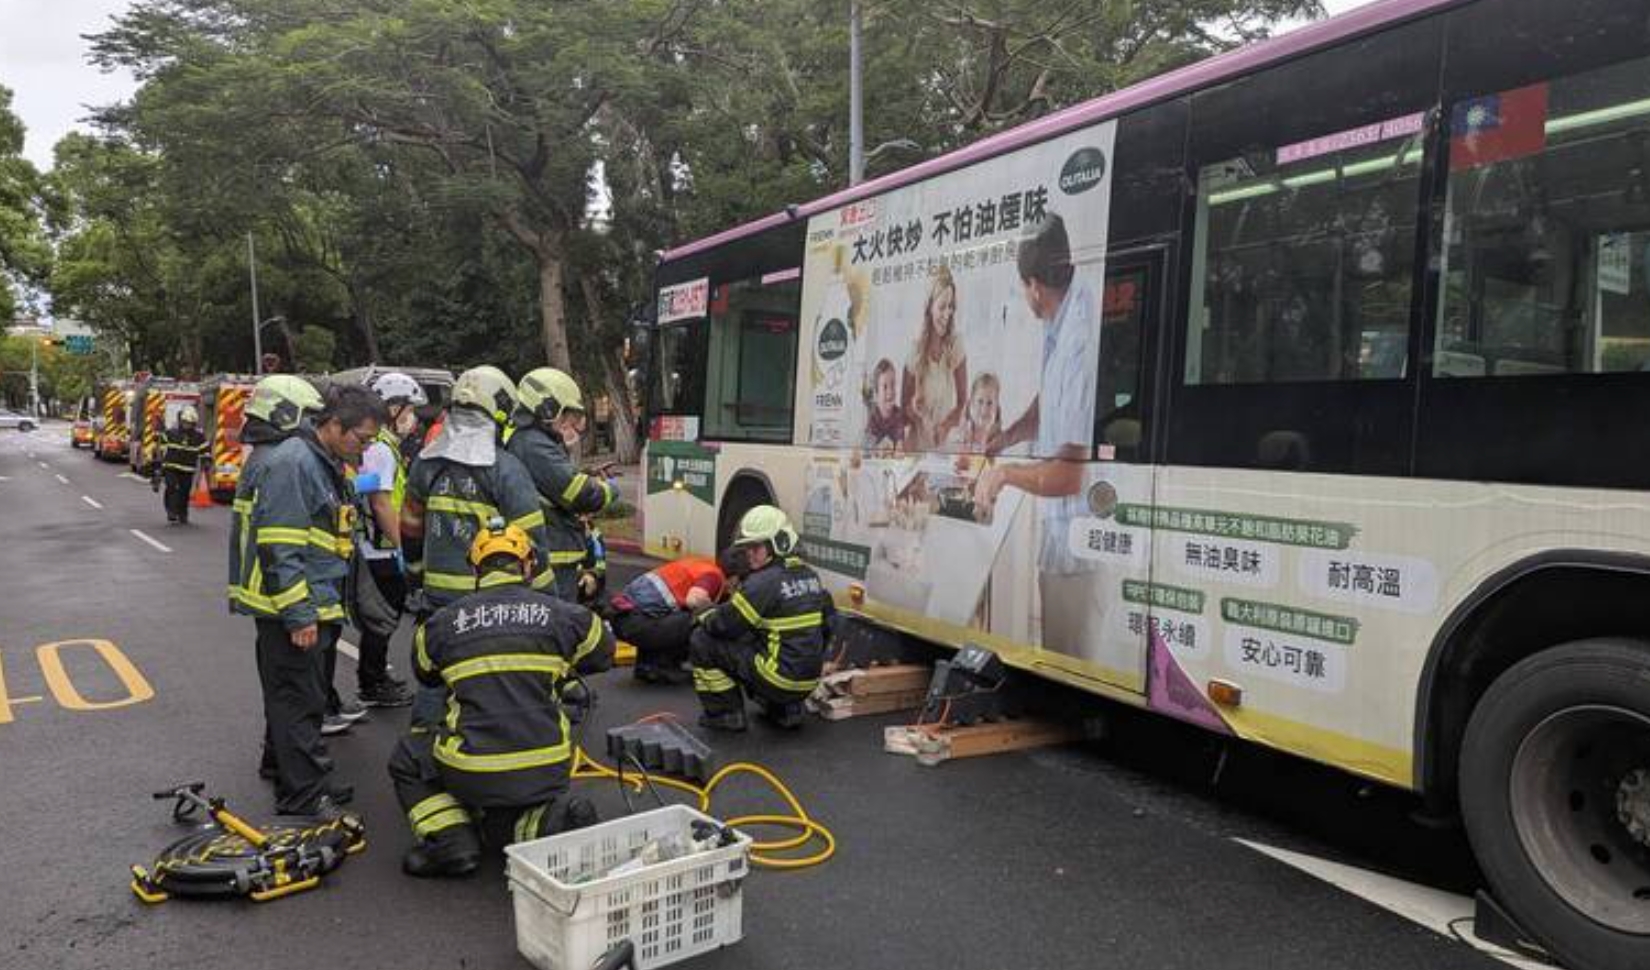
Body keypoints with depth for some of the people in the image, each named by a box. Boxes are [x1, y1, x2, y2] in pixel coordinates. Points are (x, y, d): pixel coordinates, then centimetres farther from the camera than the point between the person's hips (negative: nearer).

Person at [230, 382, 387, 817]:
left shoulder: (325, 465, 16)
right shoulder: (294, 463, -18)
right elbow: (278, 548, -22)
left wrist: (327, 608, 24)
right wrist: (299, 615, -22)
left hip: (314, 605, 10)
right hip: (291, 608, -10)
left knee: (301, 696, 19)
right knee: (299, 700, -2)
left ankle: (294, 777, 31)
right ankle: (304, 794, 6)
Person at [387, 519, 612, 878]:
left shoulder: (441, 622, 3)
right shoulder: (563, 614, 2)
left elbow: (426, 676, 23)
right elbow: (603, 653, 20)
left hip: (474, 774, -2)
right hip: (548, 774, 2)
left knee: (407, 759, 27)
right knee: (501, 818, 32)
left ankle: (448, 838, 6)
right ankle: (548, 820, -1)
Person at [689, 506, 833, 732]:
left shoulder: (763, 582, -17)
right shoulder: (809, 575, 7)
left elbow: (725, 625, -12)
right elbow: (827, 622, 17)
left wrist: (704, 615, 8)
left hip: (781, 677, -8)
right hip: (808, 682, 8)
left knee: (702, 641, -1)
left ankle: (725, 714, 7)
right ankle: (786, 709, 25)